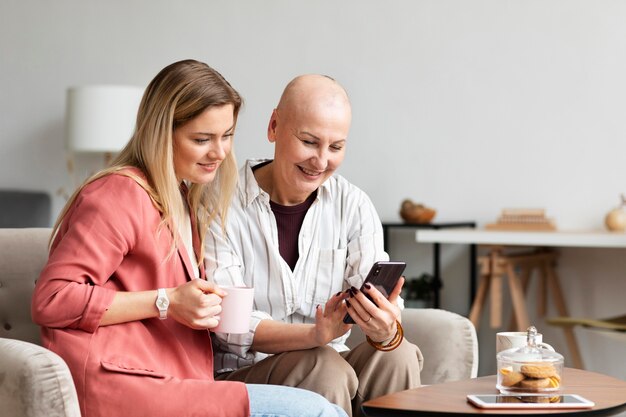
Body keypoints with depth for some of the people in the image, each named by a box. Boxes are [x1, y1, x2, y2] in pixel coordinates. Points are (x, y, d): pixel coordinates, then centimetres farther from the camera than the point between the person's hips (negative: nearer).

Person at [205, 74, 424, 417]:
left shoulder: (353, 206, 3)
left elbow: (379, 296, -8)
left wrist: (386, 330, -33)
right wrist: (316, 334, -33)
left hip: (327, 368, 4)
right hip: (240, 374, -4)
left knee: (398, 356, -25)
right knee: (325, 368, -32)